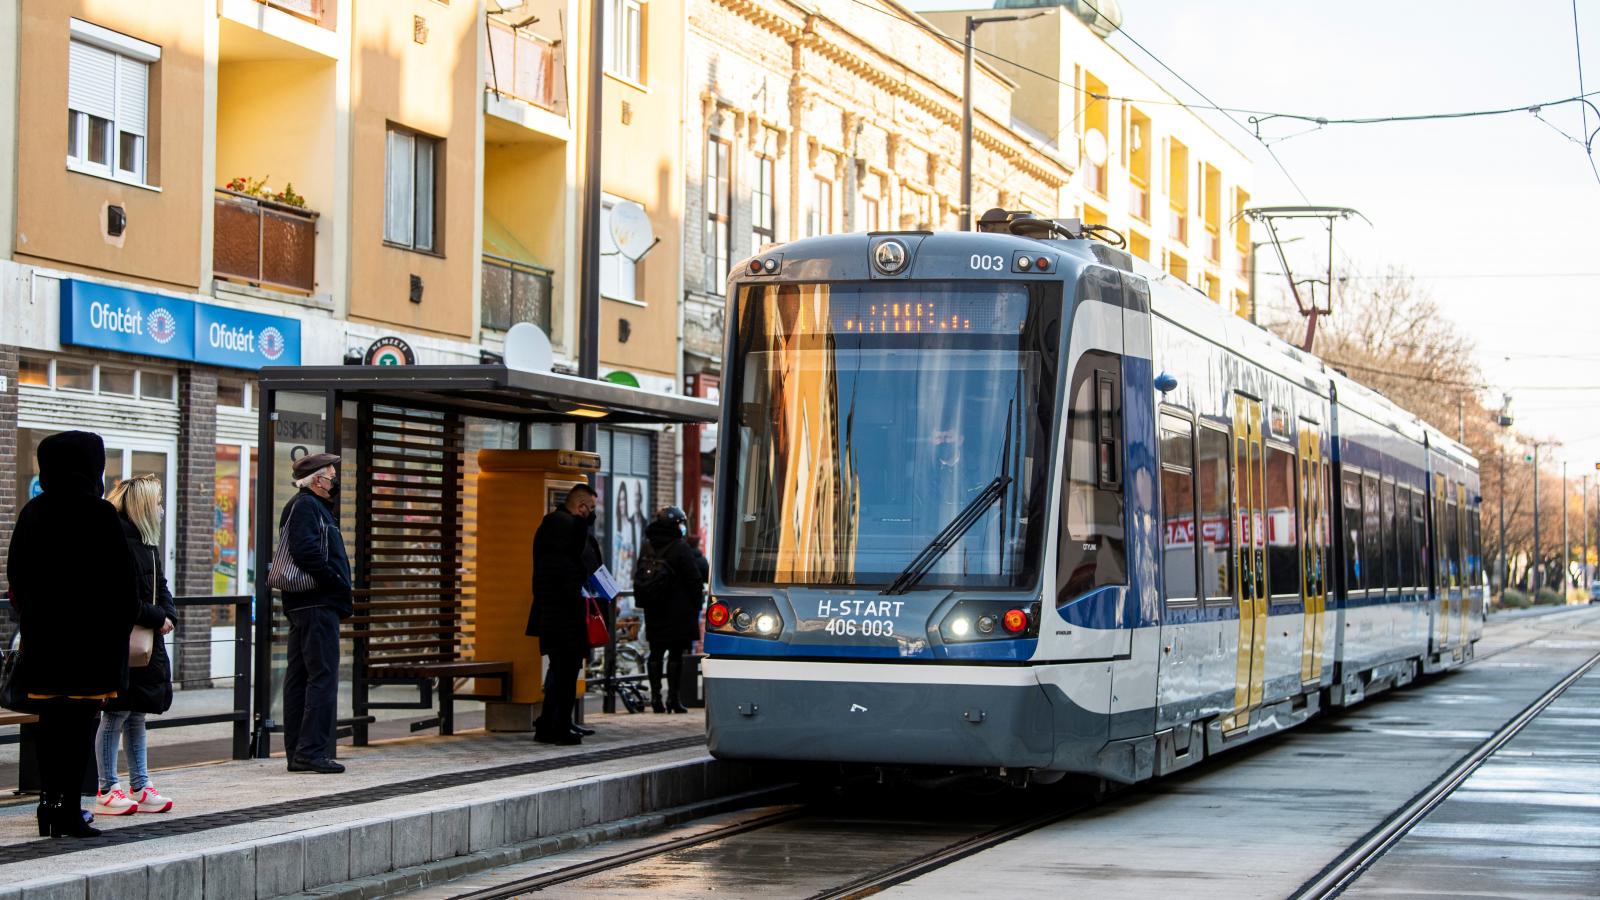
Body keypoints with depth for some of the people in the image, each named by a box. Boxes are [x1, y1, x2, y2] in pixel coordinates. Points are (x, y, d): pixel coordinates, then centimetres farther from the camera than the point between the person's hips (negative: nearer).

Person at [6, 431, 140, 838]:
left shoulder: (32, 513, 6)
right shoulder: (100, 515, -11)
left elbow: (17, 575, 11)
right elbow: (123, 580, -10)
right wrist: (123, 623, 1)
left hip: (41, 633, 5)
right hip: (91, 632, -5)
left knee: (50, 720, 13)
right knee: (80, 721, -2)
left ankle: (49, 799, 16)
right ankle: (69, 809, -3)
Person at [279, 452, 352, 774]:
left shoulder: (313, 506, 22)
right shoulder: (305, 506, -9)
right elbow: (307, 552, -21)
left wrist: (342, 590, 10)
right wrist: (341, 586, -15)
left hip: (303, 606, 11)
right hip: (317, 604, -11)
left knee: (299, 678, 10)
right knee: (323, 677, -10)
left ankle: (297, 753, 15)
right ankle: (311, 750, -11)